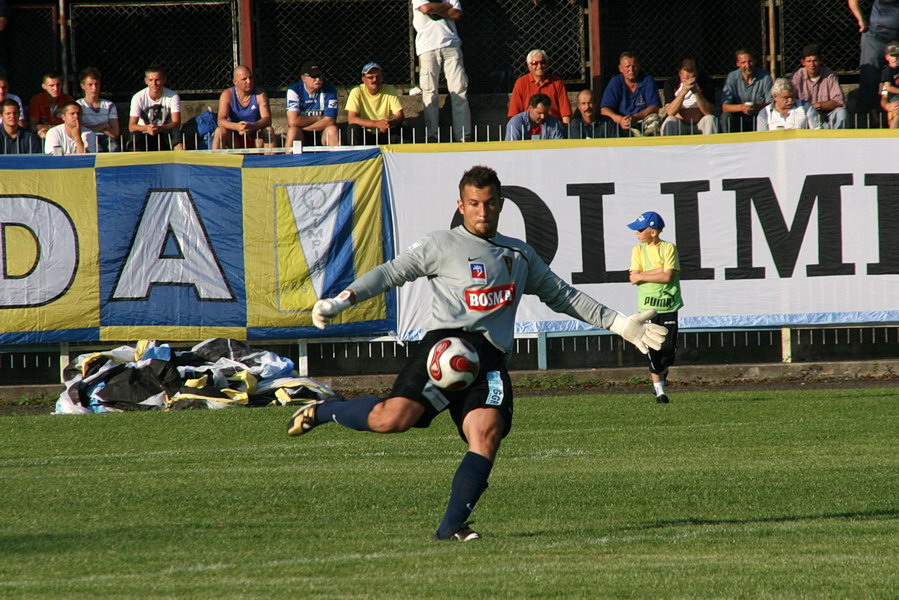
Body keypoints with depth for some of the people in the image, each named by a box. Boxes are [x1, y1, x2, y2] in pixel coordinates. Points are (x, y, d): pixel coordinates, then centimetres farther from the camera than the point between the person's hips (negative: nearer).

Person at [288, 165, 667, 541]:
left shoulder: (521, 256, 26)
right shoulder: (441, 246, 11)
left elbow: (562, 295, 34)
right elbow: (391, 273, 5)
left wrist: (621, 325, 32)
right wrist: (339, 302, -8)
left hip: (490, 359, 4)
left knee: (487, 433, -21)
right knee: (392, 418, -23)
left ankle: (451, 527, -20)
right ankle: (321, 411, 5)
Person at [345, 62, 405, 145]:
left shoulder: (389, 90, -5)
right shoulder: (357, 92, -10)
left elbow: (401, 116, -10)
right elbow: (351, 119, -21)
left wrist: (391, 122, -36)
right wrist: (376, 124, -34)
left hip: (384, 135, 1)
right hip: (365, 135, -1)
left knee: (399, 128, -25)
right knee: (354, 128, -30)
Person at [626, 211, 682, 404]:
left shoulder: (668, 248, -3)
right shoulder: (638, 250, 5)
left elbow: (668, 276, -13)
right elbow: (634, 278, -5)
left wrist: (642, 276, -10)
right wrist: (659, 271, -13)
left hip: (669, 306, -2)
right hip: (648, 306, 2)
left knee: (669, 348, -6)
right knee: (653, 350, -2)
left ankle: (661, 373, 25)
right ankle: (659, 390, 6)